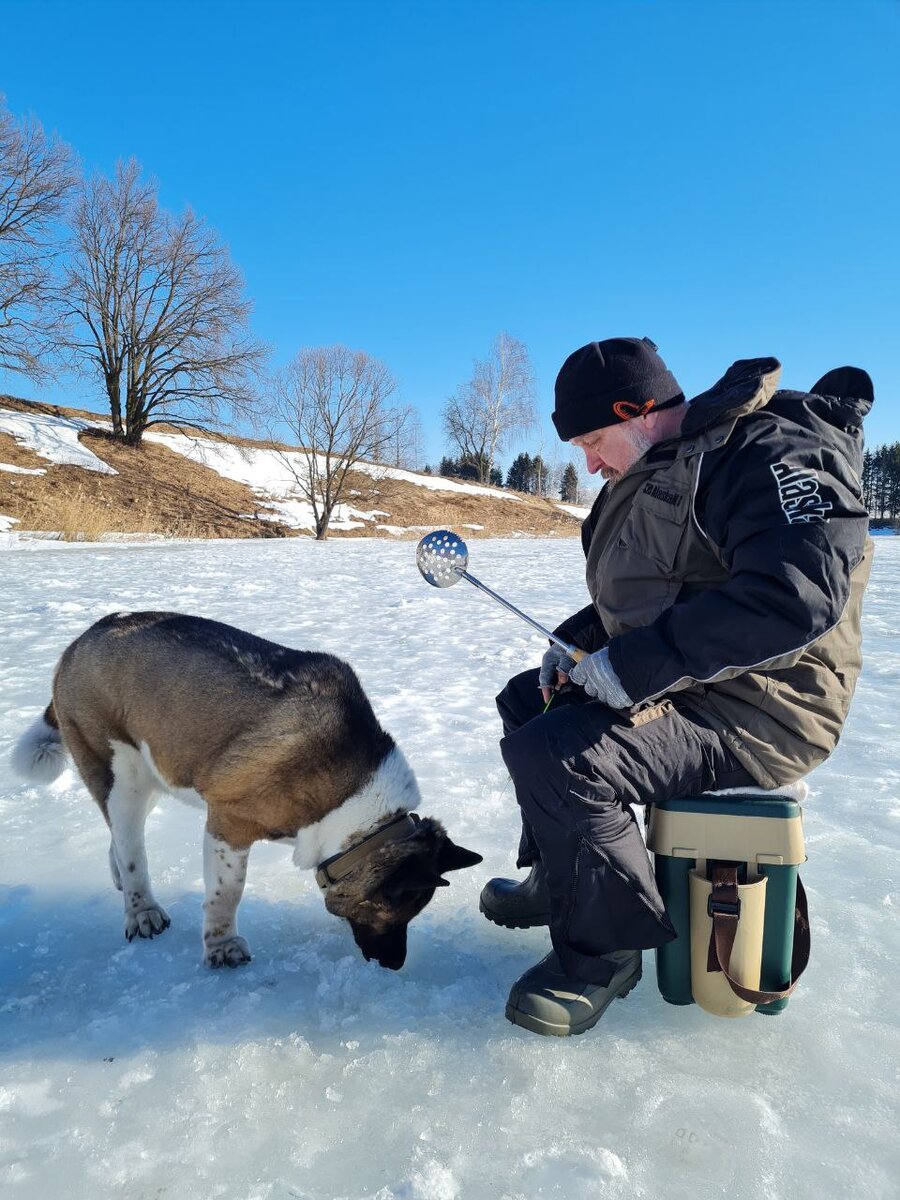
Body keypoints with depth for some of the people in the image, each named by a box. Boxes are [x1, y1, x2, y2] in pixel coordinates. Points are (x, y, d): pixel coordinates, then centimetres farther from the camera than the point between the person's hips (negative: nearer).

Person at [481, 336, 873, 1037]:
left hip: (759, 711, -11)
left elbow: (797, 595, -35)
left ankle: (603, 952, -5)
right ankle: (559, 879, 25)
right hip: (672, 684, 11)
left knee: (554, 753, -26)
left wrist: (632, 665, -31)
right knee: (524, 702, 15)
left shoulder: (773, 452, -19)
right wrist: (576, 641, 5)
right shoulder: (656, 473, 13)